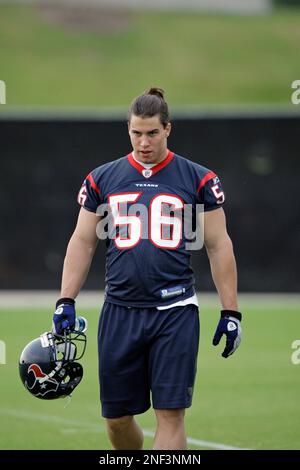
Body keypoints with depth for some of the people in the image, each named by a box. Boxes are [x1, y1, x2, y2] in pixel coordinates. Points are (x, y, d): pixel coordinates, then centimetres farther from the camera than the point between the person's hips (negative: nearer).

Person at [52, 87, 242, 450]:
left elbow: (218, 246, 4)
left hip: (175, 312, -2)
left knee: (170, 414, -7)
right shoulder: (102, 179, 8)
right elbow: (82, 243, 11)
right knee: (117, 419, 6)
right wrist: (66, 302, 2)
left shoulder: (198, 180, 2)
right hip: (120, 312, 2)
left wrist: (230, 312, 1)